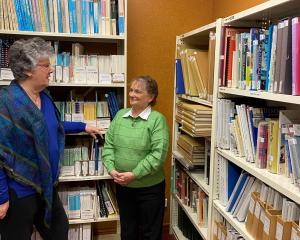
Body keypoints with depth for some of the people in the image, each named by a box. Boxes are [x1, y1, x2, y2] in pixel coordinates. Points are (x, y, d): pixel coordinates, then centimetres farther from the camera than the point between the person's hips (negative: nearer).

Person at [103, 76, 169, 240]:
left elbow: (158, 154, -20)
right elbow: (108, 145, 4)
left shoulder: (157, 119, -12)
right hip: (122, 186, 5)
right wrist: (111, 169, -10)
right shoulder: (120, 115, 4)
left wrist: (134, 174, -22)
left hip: (149, 188, -4)